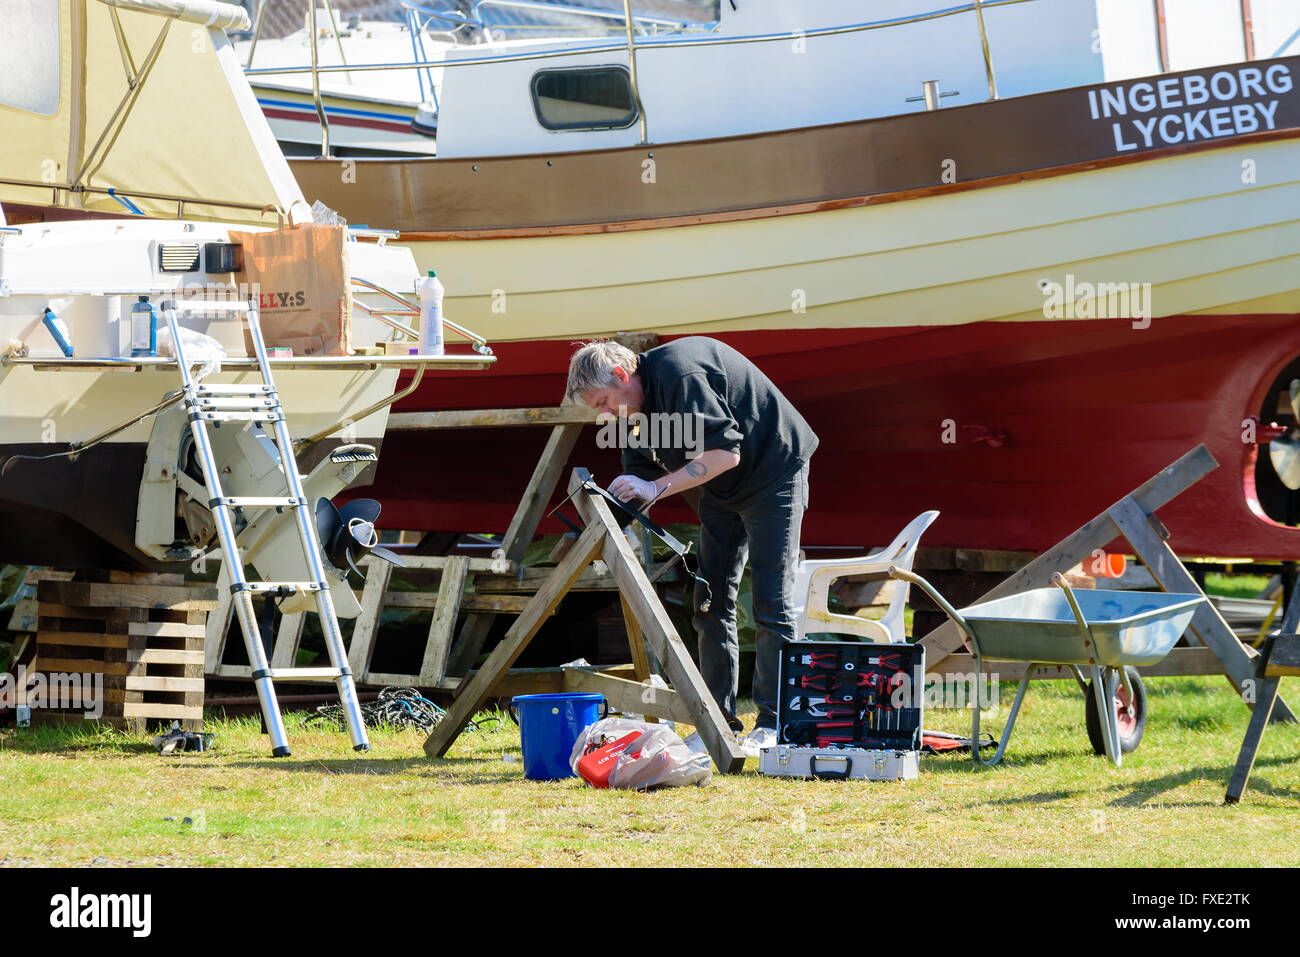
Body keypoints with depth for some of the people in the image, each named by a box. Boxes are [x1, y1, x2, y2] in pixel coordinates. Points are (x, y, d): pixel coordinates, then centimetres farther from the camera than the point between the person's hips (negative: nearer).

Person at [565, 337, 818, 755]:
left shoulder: (679, 373, -28)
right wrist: (620, 499, -15)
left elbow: (725, 451, -32)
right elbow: (640, 469, 5)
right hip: (722, 491, 10)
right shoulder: (638, 402, 2)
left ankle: (772, 725, -9)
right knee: (711, 602, 4)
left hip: (772, 472, -10)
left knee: (771, 602, -10)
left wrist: (656, 488, -32)